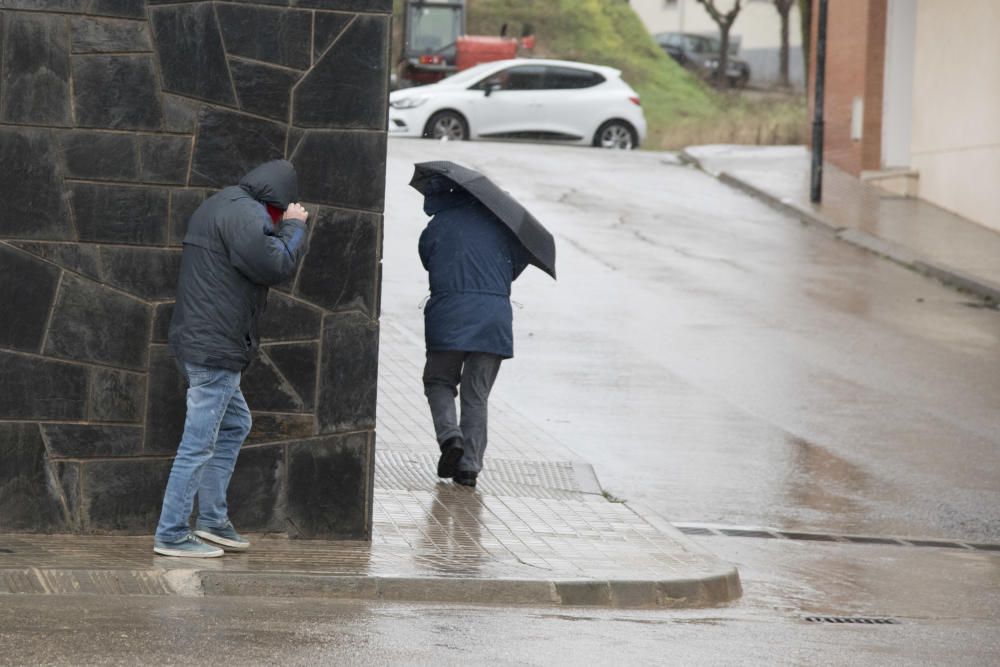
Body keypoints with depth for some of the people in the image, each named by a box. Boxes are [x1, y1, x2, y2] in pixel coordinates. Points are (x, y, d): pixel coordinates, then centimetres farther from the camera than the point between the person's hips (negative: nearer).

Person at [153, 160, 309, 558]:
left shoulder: (220, 207, 19)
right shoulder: (246, 215, -15)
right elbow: (276, 266, -19)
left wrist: (287, 228, 11)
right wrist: (294, 227, -3)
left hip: (197, 342, 11)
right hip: (215, 347, -11)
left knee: (234, 425, 23)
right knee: (199, 442, -6)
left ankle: (213, 520, 25)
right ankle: (171, 535, -3)